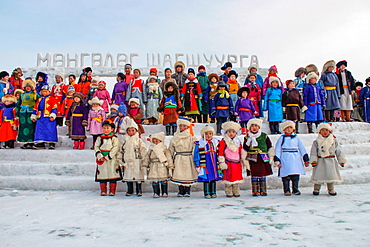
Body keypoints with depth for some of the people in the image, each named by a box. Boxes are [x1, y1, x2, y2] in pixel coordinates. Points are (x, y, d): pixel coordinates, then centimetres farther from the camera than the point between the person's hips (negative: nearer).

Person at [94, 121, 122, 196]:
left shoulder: (114, 138, -1)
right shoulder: (99, 138, 9)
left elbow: (115, 148, -9)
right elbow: (96, 147, 4)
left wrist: (108, 157, -14)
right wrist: (100, 156, -10)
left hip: (112, 159, -3)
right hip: (101, 159, 3)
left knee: (113, 175, 0)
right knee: (102, 175, 5)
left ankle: (112, 191, 10)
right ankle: (103, 191, 17)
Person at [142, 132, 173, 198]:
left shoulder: (164, 149, -1)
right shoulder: (151, 150, 10)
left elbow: (169, 157, -2)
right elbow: (147, 157, 13)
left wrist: (170, 165, -6)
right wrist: (145, 165, 7)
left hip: (162, 167, -3)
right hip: (153, 168, 3)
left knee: (163, 180, 3)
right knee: (154, 181, 2)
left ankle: (164, 192, 15)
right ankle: (156, 193, 12)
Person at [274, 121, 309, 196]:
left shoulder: (296, 137, 11)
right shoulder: (282, 138, 2)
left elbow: (302, 148, 15)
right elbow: (277, 150, 1)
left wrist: (306, 159, 11)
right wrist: (277, 160, -5)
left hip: (295, 160, 3)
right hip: (285, 160, -3)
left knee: (296, 176, 6)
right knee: (286, 176, -2)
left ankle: (295, 190, 20)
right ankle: (286, 190, 10)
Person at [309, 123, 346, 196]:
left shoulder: (334, 141, 7)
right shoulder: (316, 142, 2)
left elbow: (339, 151, 11)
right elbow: (313, 152, 0)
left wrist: (342, 160, 9)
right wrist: (313, 161, -9)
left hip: (331, 162, 1)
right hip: (320, 162, -1)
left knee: (331, 175, 2)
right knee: (318, 176, -1)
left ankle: (331, 190, 17)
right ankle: (316, 189, 12)